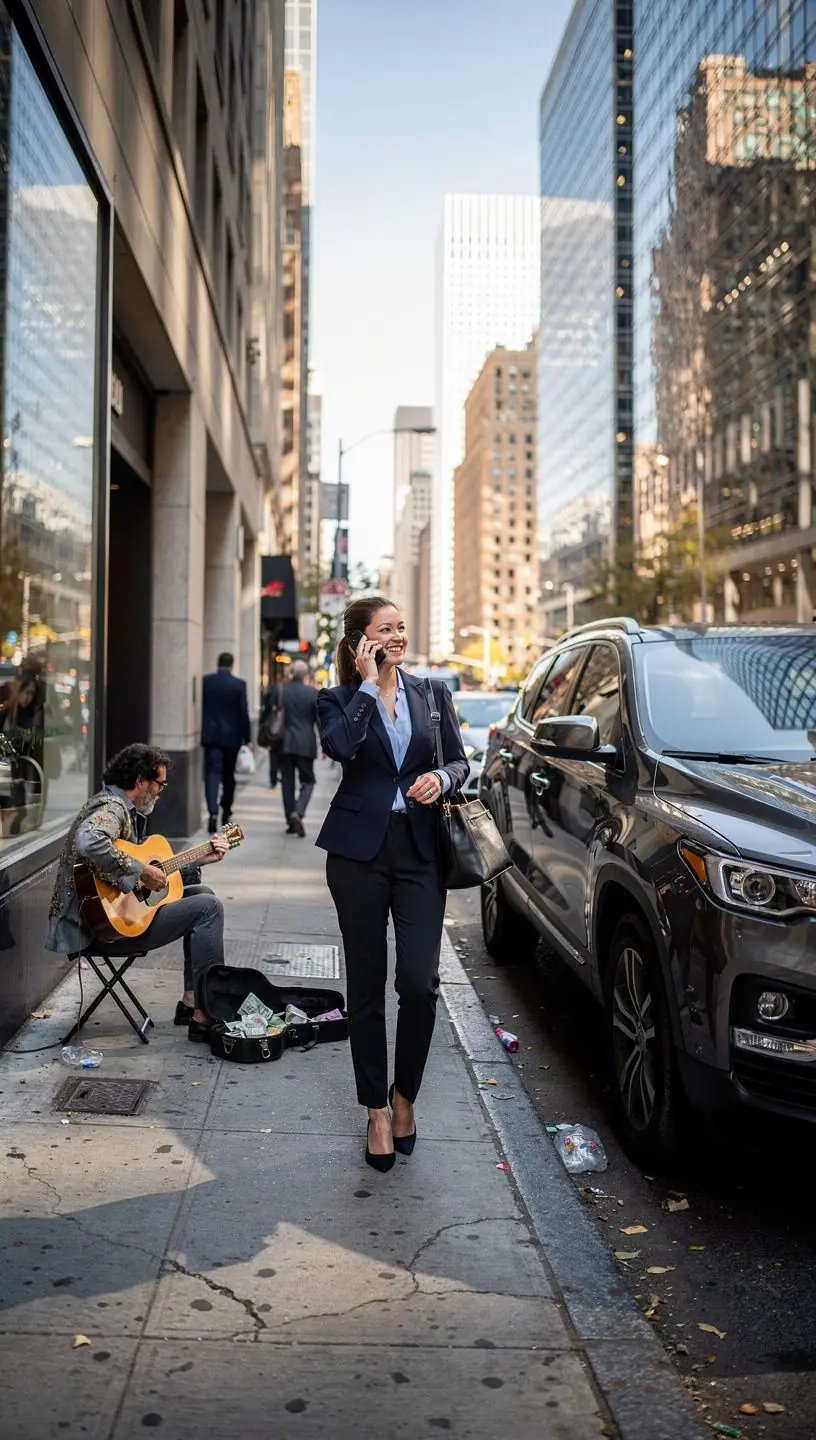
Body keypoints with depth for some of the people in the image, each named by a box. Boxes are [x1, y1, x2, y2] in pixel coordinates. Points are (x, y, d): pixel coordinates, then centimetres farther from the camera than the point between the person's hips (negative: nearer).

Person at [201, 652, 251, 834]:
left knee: (212, 773, -3)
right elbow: (243, 712, -6)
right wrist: (246, 737, 2)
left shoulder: (206, 681, -2)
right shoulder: (239, 684, -6)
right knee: (228, 776, 14)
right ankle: (226, 813, 23)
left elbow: (199, 708, 3)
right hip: (231, 736, 0)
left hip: (210, 735, 0)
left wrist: (200, 732, 11)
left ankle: (213, 813, -20)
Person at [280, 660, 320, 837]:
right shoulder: (312, 694, -6)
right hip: (305, 744, -2)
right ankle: (298, 813, -15)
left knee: (287, 782, 10)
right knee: (307, 781, 7)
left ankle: (291, 822, 11)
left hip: (284, 744, 2)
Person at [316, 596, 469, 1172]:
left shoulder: (433, 693, 10)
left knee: (420, 983, -7)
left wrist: (441, 778, -10)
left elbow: (459, 761, 11)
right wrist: (368, 684, -13)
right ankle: (378, 1110, 20)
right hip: (359, 849, -1)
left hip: (419, 850, 1)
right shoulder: (338, 699, 2)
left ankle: (404, 1096, 18)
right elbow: (340, 747, -19)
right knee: (367, 985, 6)